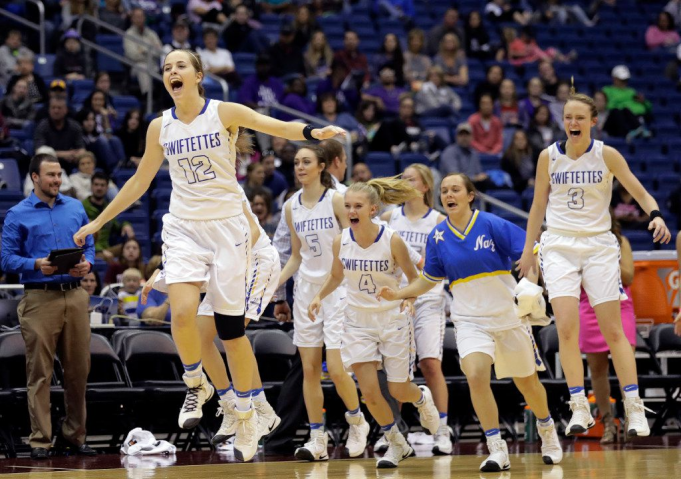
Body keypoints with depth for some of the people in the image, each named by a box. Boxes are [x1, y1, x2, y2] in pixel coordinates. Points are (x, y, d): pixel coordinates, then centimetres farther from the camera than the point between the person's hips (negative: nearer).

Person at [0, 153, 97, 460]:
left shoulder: (75, 208, 14)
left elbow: (88, 246, 17)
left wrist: (87, 264, -4)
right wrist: (37, 265, -18)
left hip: (75, 295, 4)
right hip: (39, 298, -4)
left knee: (78, 369, 6)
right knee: (40, 371, -4)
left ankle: (74, 434, 15)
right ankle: (40, 440, -1)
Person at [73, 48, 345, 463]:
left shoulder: (224, 113, -5)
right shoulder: (160, 127, 6)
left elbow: (278, 126, -18)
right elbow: (140, 181, 17)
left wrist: (313, 132, -38)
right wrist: (99, 222, 20)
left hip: (226, 225, -2)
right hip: (184, 227, 2)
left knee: (231, 327, 0)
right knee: (183, 312, -21)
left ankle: (247, 415, 15)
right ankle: (197, 386, 6)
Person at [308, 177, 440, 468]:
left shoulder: (392, 241, -17)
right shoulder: (340, 242, -8)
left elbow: (413, 277, -4)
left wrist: (409, 298, -24)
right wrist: (319, 297, -5)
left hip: (393, 320, -2)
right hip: (358, 322, 2)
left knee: (399, 391, 4)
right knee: (369, 392, -7)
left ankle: (422, 398, 43)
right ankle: (396, 444, 17)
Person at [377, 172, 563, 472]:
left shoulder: (491, 224, -11)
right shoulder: (438, 237, 0)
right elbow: (429, 280, 13)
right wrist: (398, 294, -1)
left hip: (508, 315, -1)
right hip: (469, 320, 1)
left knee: (526, 382, 12)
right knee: (476, 376, -23)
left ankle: (547, 431, 42)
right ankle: (497, 451, -15)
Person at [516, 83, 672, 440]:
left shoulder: (606, 155, -2)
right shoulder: (549, 156, 2)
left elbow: (639, 192, 0)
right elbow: (538, 204, 12)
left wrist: (655, 215, -21)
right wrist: (528, 250, 12)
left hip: (599, 246, -1)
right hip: (559, 246, 1)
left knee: (613, 331, -2)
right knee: (566, 327, -15)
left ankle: (634, 407, 4)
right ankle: (579, 408, -11)